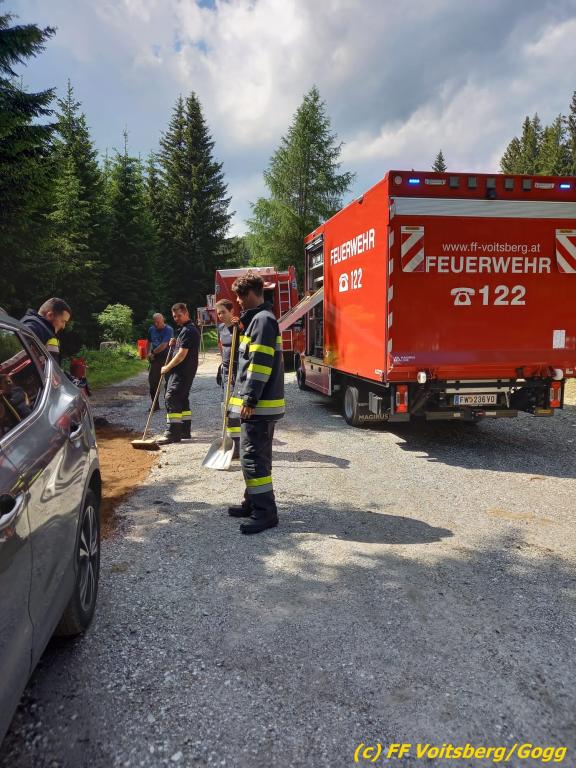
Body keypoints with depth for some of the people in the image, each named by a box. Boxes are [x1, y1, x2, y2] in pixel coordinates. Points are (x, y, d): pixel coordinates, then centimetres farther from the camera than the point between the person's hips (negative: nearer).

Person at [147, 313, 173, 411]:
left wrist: (153, 353, -11)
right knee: (153, 381, 5)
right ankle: (155, 405, 16)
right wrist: (148, 353, 8)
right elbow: (149, 342, 23)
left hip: (166, 358, -6)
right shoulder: (151, 329, 7)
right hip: (155, 358, 6)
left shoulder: (168, 330, -14)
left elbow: (163, 346, -22)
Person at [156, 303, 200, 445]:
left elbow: (182, 354, -19)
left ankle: (173, 433, -13)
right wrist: (175, 343, 9)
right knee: (182, 399, 14)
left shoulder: (188, 331, -15)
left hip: (182, 371, -11)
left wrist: (167, 367, -11)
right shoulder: (187, 329, 19)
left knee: (172, 398, -13)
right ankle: (184, 431, 20)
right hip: (184, 370, 11)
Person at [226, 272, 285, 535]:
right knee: (254, 456, 17)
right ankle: (253, 503, 29)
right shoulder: (257, 318, 19)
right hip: (260, 404, 11)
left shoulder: (262, 319, -14)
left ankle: (265, 512, 0)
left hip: (259, 405, -11)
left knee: (253, 457, -7)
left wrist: (249, 399, -21)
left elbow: (260, 363, -21)